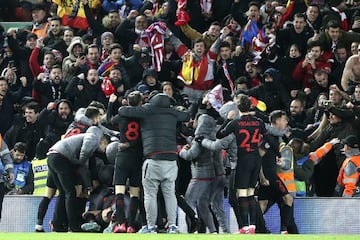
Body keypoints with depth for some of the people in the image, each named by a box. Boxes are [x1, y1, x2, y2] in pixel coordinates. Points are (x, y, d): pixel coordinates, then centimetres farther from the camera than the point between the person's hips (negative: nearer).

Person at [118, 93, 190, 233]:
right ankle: (172, 226, 3)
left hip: (153, 159, -4)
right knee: (170, 194, 8)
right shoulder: (172, 113, 15)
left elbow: (122, 111, 6)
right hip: (171, 159, 4)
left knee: (150, 194, 2)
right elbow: (187, 116, 36)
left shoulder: (147, 110, 4)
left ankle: (151, 227, 2)